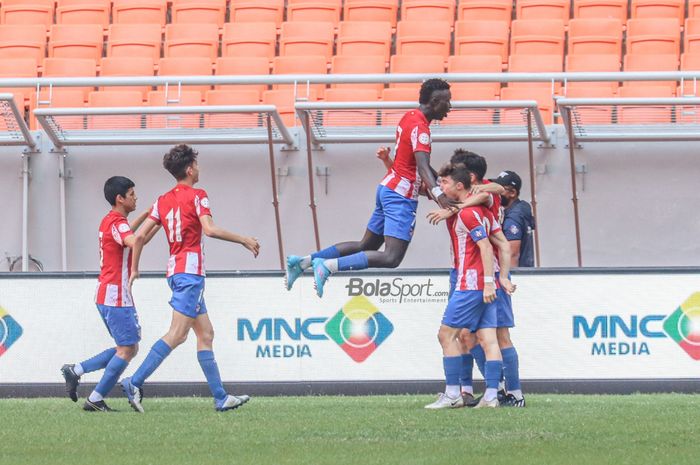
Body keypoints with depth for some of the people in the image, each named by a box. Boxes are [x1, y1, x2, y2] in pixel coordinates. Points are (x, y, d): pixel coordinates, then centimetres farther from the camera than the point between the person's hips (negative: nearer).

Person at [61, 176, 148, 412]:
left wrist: (145, 214, 34)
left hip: (106, 295, 10)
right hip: (116, 296, -10)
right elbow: (134, 242, -37)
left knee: (129, 348, 13)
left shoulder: (109, 221, 16)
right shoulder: (116, 223, -15)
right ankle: (96, 399, -6)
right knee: (127, 349, -7)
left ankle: (75, 370, 12)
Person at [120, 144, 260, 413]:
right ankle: (135, 382, -21)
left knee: (205, 334, 10)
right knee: (177, 334, -13)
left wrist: (134, 269, 18)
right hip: (190, 271, -9)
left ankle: (220, 397, 9)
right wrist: (244, 240, -10)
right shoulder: (197, 196, -5)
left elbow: (141, 234, 10)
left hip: (175, 270, 9)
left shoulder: (163, 201, 14)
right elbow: (209, 229, -18)